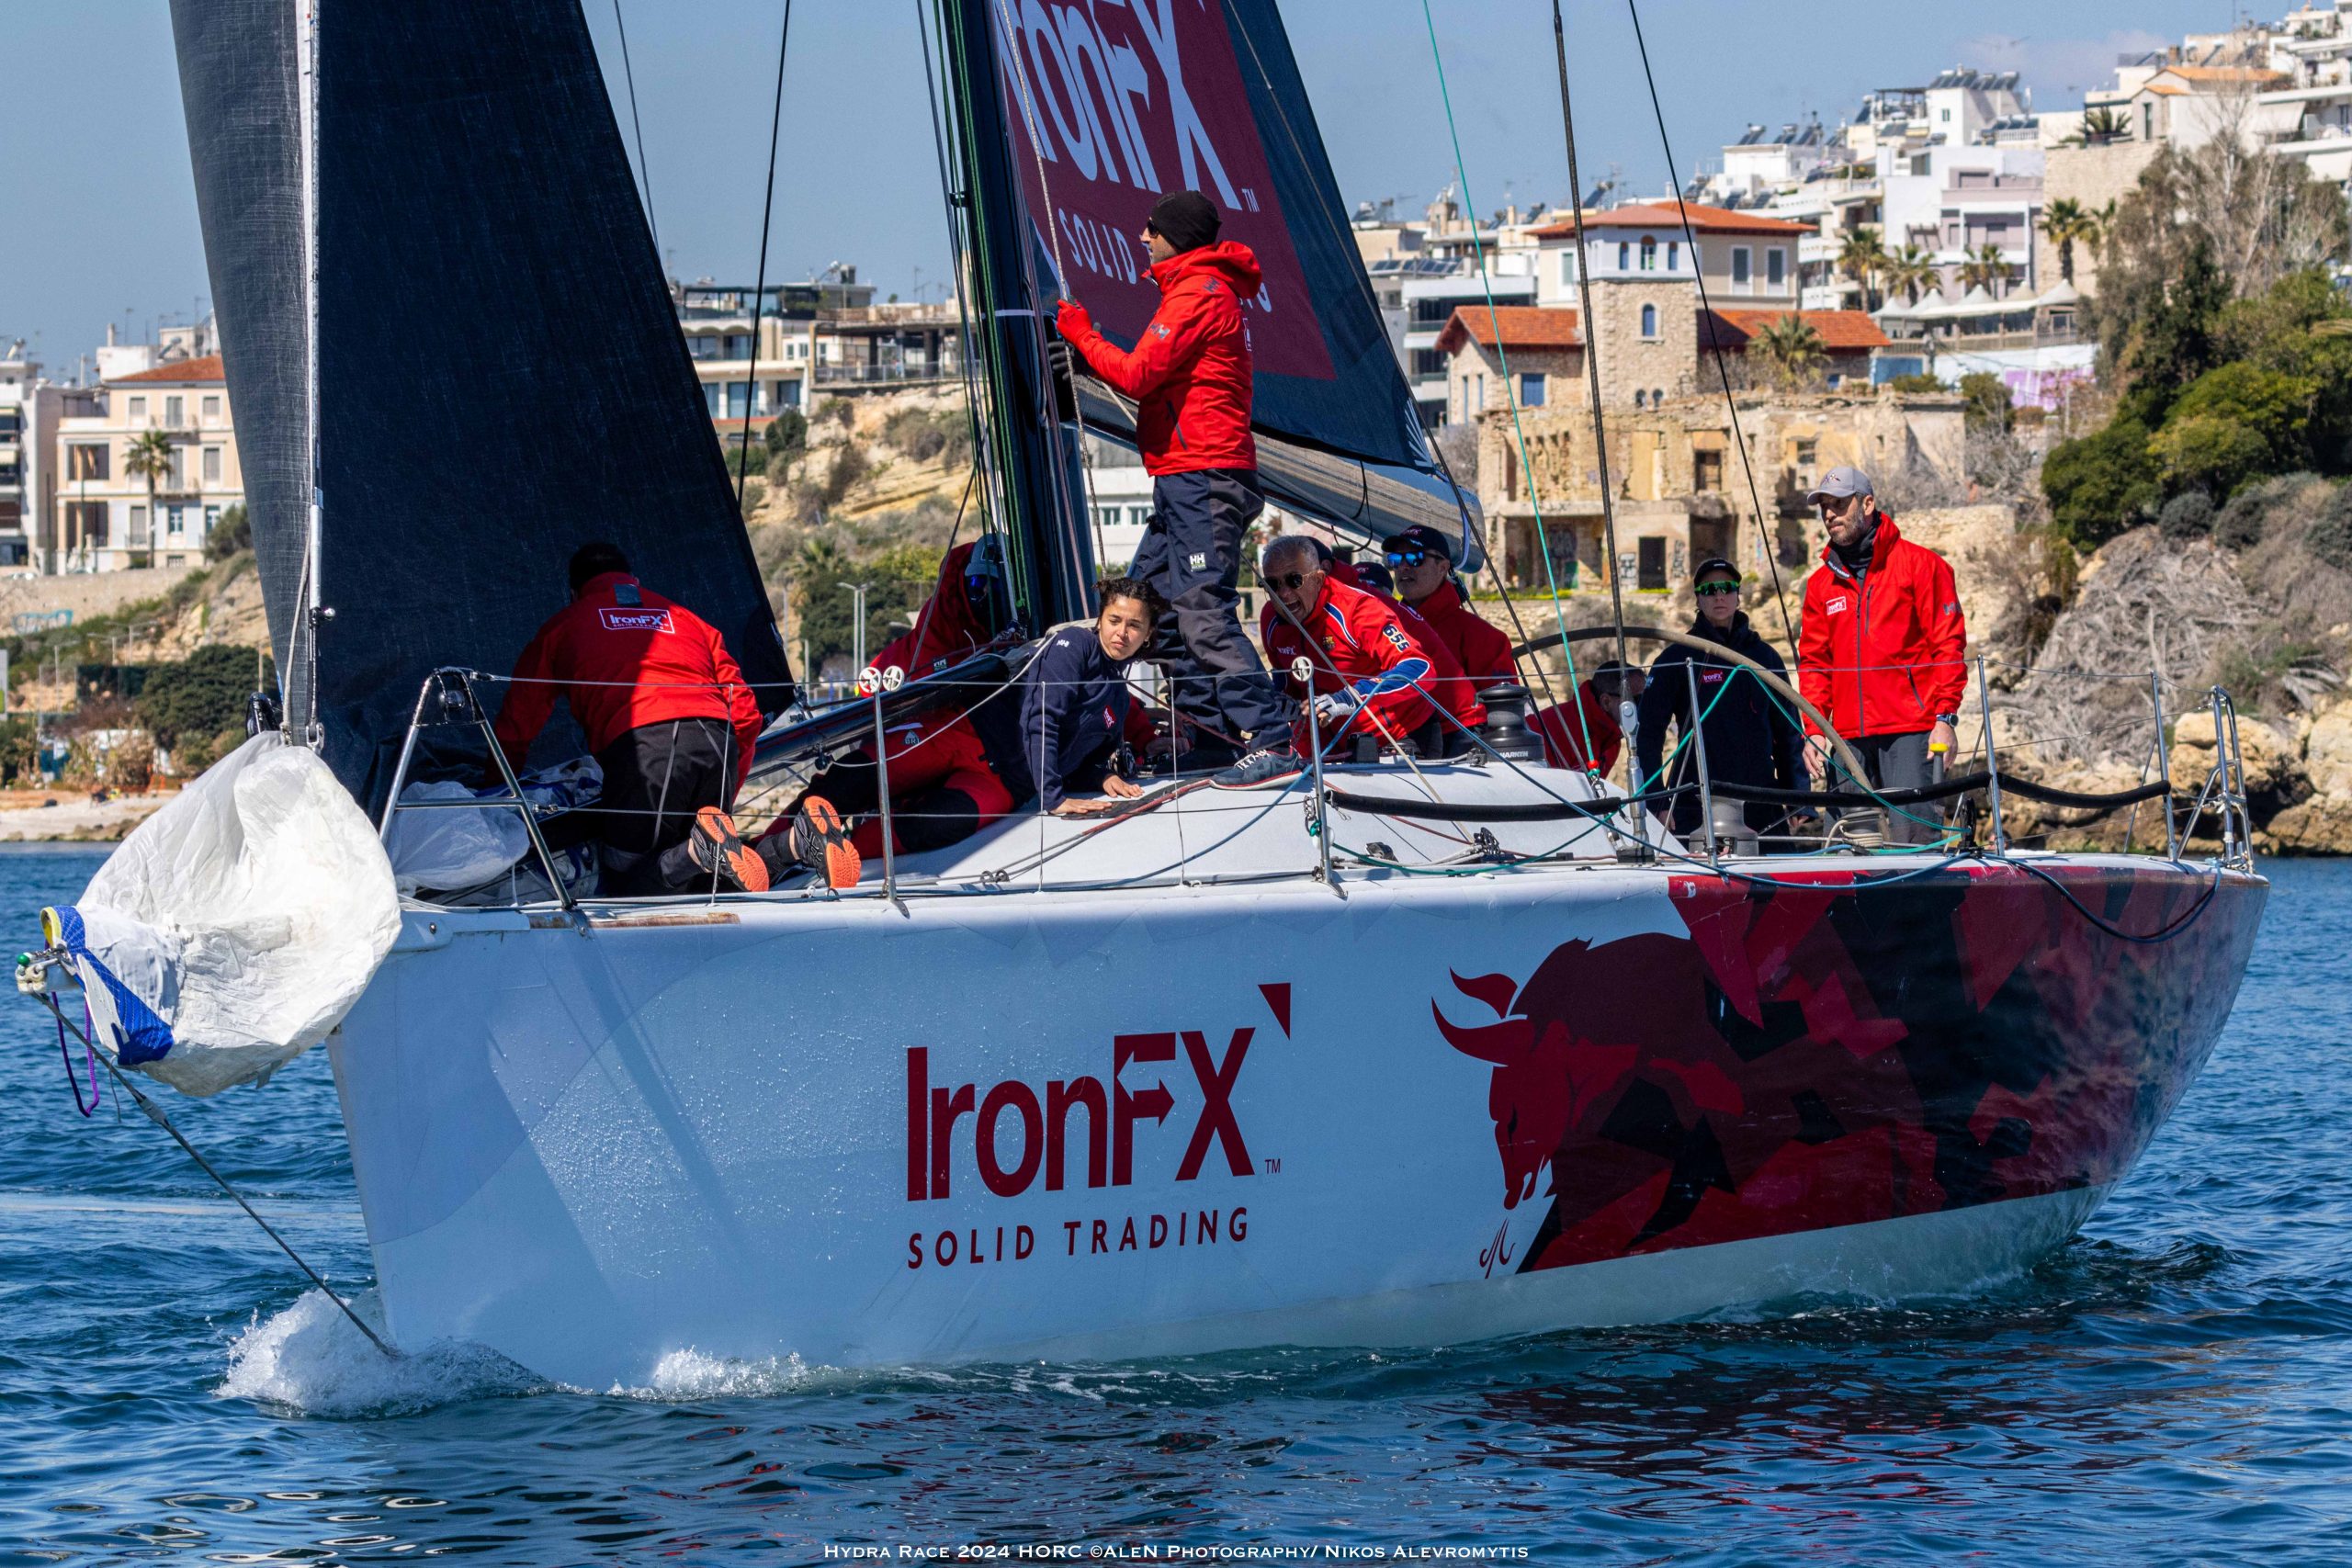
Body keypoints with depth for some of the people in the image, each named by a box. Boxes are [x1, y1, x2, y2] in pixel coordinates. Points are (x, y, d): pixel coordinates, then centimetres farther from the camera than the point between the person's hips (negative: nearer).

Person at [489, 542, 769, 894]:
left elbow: (517, 724, 25)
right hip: (716, 738, 4)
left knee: (623, 888, 3)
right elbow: (744, 712, 27)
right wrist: (725, 796, 35)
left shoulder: (562, 627, 26)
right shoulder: (687, 618, 34)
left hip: (640, 744, -4)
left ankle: (700, 851, -27)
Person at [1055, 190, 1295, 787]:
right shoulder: (1210, 290, 23)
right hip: (1188, 484, 11)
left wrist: (1083, 335, -2)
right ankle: (1214, 728, 13)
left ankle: (1271, 742, -20)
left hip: (1201, 478, -11)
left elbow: (1138, 375, -15)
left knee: (1203, 614, -16)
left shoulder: (1196, 294, -11)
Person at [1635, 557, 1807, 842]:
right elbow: (1648, 734, 2)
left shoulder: (1764, 656, 13)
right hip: (1695, 809, -3)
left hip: (1761, 807, 3)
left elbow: (1789, 733, 16)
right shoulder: (1677, 659, 4)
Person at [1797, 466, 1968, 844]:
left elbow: (1948, 642, -1)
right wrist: (1813, 730, 7)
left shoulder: (1919, 564, 3)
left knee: (1910, 836, -13)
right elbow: (1813, 663, 18)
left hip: (1910, 729, -5)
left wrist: (1945, 716, -9)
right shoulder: (1823, 582, 17)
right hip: (1849, 737, 5)